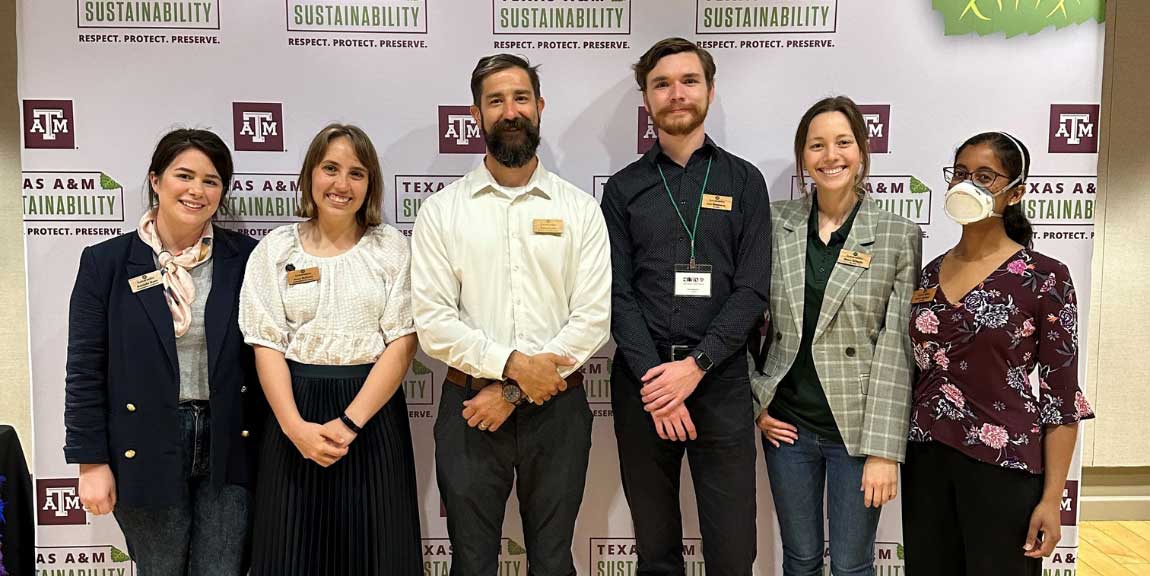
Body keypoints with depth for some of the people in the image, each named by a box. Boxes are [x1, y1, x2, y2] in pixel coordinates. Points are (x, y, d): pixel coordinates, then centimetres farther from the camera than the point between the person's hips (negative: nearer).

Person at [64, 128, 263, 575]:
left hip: (229, 446, 1)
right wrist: (91, 462, -3)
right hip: (145, 452, 0)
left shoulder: (245, 258, 0)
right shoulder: (106, 262, -1)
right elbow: (85, 368, -1)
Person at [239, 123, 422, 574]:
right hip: (295, 414, 1)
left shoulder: (392, 248, 1)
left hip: (374, 412, 0)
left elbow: (402, 342, -5)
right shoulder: (275, 249, 4)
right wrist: (295, 427, -14)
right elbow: (267, 345, -1)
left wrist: (349, 422, -13)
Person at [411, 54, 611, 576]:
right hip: (469, 407, 0)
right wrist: (512, 364, -18)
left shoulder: (579, 209, 1)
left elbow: (594, 317, -6)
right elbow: (432, 321, -7)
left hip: (558, 409, 1)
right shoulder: (441, 210, 0)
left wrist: (513, 394, -11)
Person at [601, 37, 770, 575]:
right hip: (641, 380, 1)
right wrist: (654, 379, -12)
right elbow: (618, 292, 0)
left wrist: (696, 366, -13)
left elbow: (752, 290, -2)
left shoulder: (744, 181, 6)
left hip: (721, 380, 0)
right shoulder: (623, 188, 7)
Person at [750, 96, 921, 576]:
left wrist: (884, 450, -10)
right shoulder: (775, 225, 0)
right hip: (788, 423, 2)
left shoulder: (899, 237, -5)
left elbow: (896, 351, -8)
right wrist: (755, 402, 1)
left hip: (857, 428, -2)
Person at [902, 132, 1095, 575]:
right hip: (925, 461, 4)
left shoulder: (1044, 277, -8)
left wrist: (1051, 498, -10)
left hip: (1003, 465, -4)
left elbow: (1061, 396, -8)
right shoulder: (929, 274, 6)